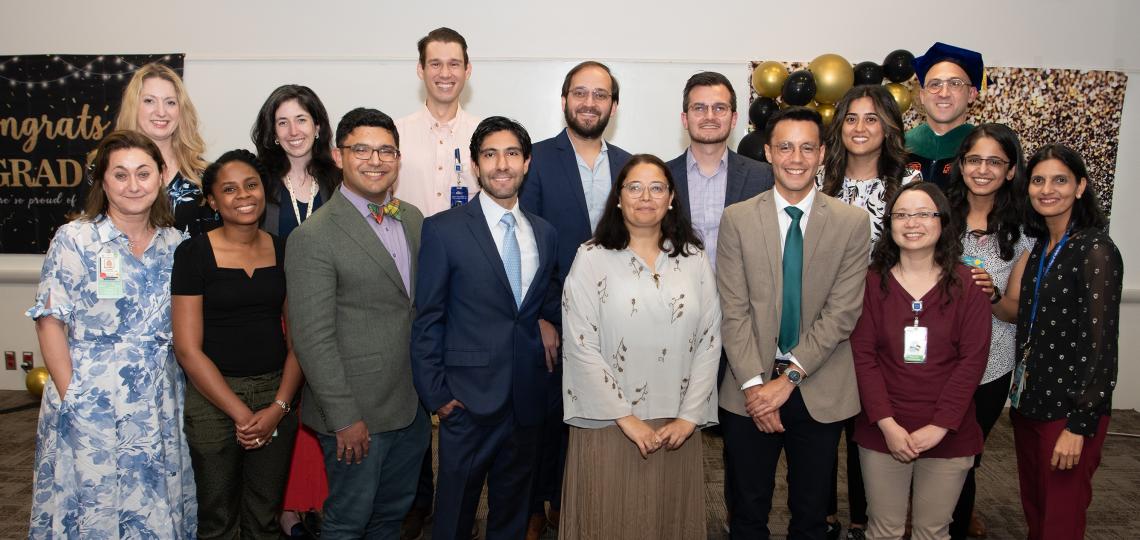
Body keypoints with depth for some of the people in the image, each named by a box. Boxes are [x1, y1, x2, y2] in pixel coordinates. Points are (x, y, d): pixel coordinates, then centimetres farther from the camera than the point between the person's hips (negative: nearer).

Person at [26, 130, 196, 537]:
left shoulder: (174, 244, 5)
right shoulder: (74, 239, -6)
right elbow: (50, 322, -7)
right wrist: (69, 396, -12)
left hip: (158, 408, 3)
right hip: (89, 405, -3)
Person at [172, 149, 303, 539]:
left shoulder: (284, 251, 3)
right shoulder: (194, 253, -6)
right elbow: (188, 348, -10)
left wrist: (278, 407, -9)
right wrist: (241, 413, -13)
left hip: (277, 394, 3)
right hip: (213, 397, -2)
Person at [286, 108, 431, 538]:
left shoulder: (413, 219, 6)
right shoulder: (313, 238, -16)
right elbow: (312, 340, -17)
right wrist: (345, 418, -17)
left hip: (413, 405, 6)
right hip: (358, 413, -6)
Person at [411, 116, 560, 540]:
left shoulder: (544, 234, 8)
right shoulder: (444, 230, -7)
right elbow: (427, 319, -6)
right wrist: (436, 393, -9)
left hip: (527, 399, 4)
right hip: (469, 398, -4)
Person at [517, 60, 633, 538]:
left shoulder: (626, 165, 6)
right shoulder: (536, 159, -7)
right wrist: (537, 319, -13)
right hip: (549, 322, -4)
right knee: (545, 413, 9)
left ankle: (565, 501, 35)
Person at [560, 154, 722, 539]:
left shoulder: (694, 259, 4)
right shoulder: (592, 258, -6)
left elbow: (709, 341, 2)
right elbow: (581, 346, -10)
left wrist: (689, 417, -5)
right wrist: (627, 418, -11)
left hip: (677, 427, 3)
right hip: (608, 424, -3)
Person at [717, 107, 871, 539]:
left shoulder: (852, 222, -1)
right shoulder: (737, 219, -1)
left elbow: (842, 312, -7)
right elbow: (734, 310, -6)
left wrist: (789, 377, -14)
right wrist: (754, 383, -13)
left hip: (821, 391, 0)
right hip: (750, 389, 0)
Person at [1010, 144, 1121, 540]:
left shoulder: (1096, 251, -13)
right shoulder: (1040, 248, 9)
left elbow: (1100, 345, -16)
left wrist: (1079, 425, -17)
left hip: (1069, 411, -7)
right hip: (1029, 403, 7)